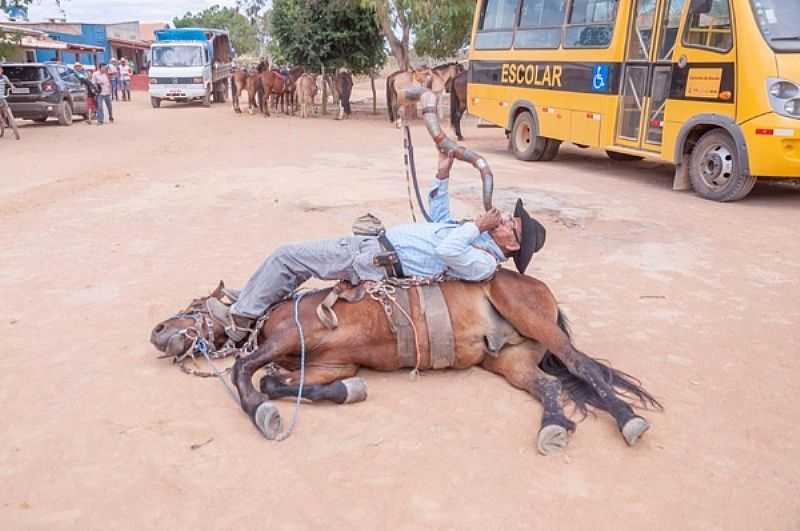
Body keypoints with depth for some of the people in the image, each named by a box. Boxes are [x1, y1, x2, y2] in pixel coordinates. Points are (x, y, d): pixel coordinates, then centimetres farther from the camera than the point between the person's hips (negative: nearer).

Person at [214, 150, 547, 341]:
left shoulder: (485, 264, -16)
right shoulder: (480, 237, 14)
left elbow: (446, 250, -34)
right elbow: (440, 220, 24)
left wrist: (478, 226, -18)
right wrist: (443, 175, 18)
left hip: (376, 262, -10)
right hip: (375, 243, 10)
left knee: (287, 256, -5)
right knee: (290, 257, 15)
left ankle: (240, 322, 7)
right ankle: (246, 311, 25)